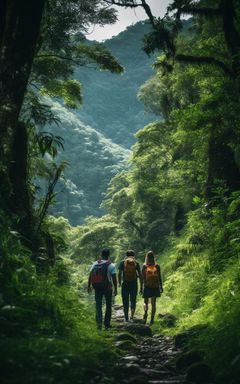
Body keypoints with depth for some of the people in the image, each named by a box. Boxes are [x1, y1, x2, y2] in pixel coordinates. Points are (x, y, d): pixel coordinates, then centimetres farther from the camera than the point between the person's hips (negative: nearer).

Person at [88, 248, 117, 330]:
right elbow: (114, 279, -11)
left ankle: (99, 321, -13)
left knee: (98, 305, 9)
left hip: (97, 288, 2)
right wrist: (115, 289, -3)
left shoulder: (95, 264, 1)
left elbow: (90, 276, 2)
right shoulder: (111, 265, -8)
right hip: (107, 288, -2)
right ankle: (107, 325, 15)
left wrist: (89, 286, 11)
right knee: (108, 306, 12)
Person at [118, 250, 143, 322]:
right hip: (134, 284, 1)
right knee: (133, 301, 10)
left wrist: (119, 283, 9)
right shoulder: (136, 263, 4)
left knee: (125, 302, 10)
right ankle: (132, 316, -9)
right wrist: (141, 287, 3)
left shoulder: (123, 262, 2)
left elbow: (119, 274, -4)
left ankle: (126, 318, 11)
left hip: (125, 284, 0)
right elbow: (140, 275, 0)